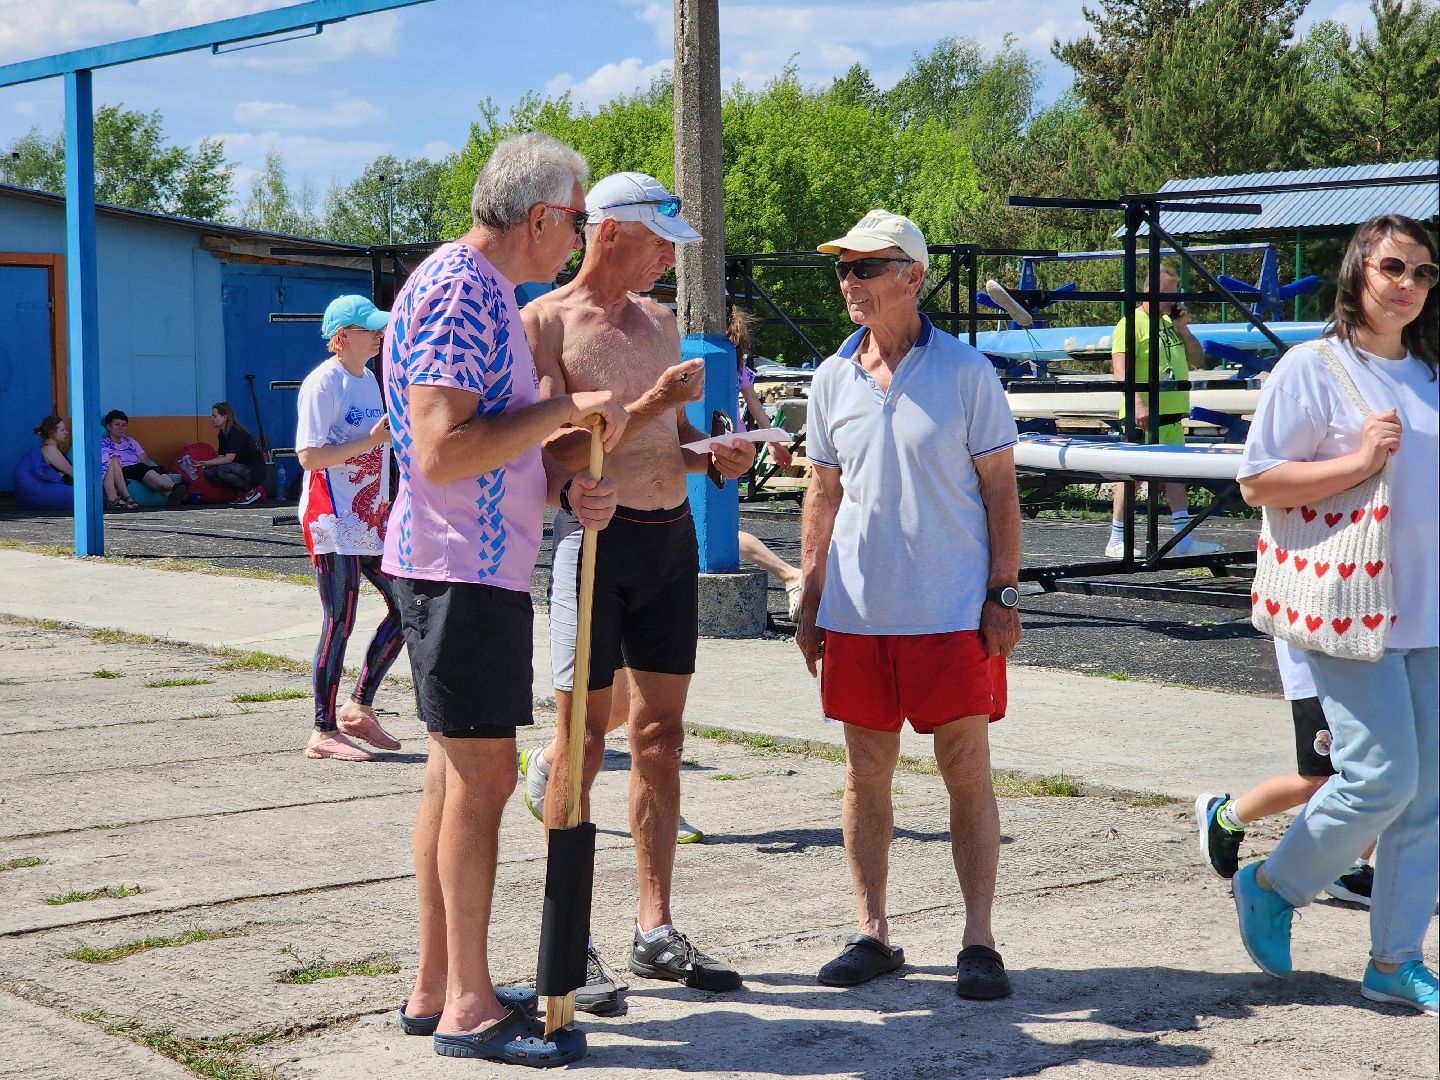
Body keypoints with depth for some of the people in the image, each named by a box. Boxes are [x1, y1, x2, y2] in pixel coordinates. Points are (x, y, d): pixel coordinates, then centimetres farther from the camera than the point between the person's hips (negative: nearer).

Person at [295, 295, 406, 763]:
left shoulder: (367, 379, 14)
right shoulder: (323, 383, -12)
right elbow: (309, 456, -19)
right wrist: (372, 440, -24)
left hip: (370, 518, 9)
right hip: (332, 521, -9)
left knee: (406, 606, 7)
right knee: (339, 623, -6)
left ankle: (359, 708, 17)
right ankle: (324, 732, 2)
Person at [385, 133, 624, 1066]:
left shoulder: (488, 291, 17)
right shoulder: (457, 291, -16)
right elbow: (442, 451, -26)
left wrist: (571, 486, 3)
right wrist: (566, 409, -19)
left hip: (488, 564, 11)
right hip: (463, 567, -11)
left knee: (460, 770, 13)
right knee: (481, 774, -7)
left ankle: (438, 988, 20)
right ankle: (468, 1007, -1)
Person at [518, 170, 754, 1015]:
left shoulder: (661, 321, 15)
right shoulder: (547, 322, -7)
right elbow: (555, 451, -15)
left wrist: (713, 455, 4)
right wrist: (648, 407, -22)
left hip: (673, 534, 7)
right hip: (598, 534, -7)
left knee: (662, 734, 9)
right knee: (583, 738, -4)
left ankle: (656, 931, 16)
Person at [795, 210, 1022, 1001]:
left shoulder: (965, 372, -3)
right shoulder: (832, 379, 8)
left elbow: (1000, 489, -1)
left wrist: (1003, 594, -6)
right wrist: (809, 600, 11)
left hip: (953, 611, -4)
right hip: (857, 612, 4)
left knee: (967, 773, -1)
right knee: (866, 773, 8)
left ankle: (978, 942, 7)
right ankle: (872, 934, 18)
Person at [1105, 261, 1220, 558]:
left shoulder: (1170, 323, 16)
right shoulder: (1132, 323, -9)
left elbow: (1197, 360, 19)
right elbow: (1120, 369, -19)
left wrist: (1183, 328, 5)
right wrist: (1138, 403, -30)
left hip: (1173, 414, 8)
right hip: (1143, 415, -8)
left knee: (1176, 473, 9)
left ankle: (1184, 539, 13)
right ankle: (1117, 541, 2)